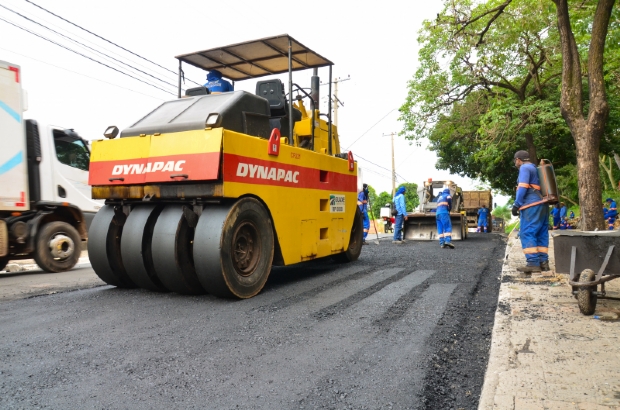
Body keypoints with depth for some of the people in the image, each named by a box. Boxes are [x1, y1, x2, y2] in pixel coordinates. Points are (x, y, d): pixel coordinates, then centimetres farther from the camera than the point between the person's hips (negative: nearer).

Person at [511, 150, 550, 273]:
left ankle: (533, 263, -16)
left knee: (527, 234, -11)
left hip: (531, 205, -9)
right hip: (542, 204, 9)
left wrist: (516, 204, -14)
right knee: (541, 234, 8)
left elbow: (523, 187, -14)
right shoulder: (535, 168, 25)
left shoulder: (524, 168, -3)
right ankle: (543, 262, 8)